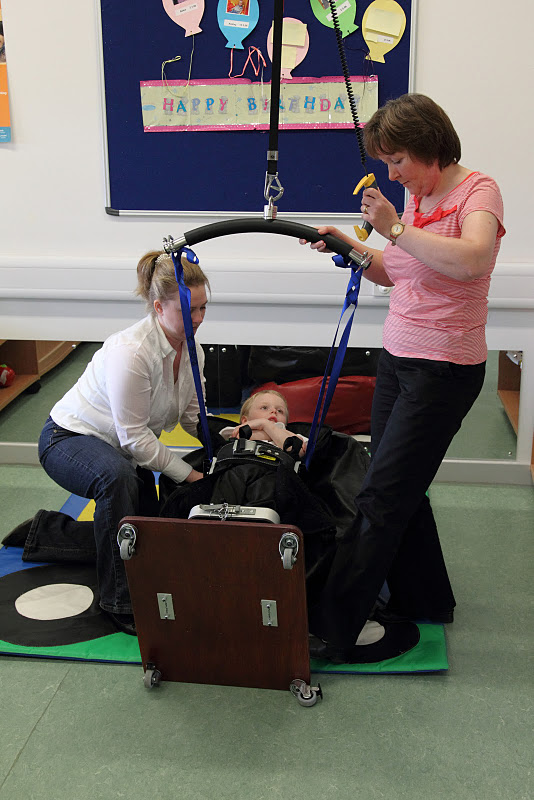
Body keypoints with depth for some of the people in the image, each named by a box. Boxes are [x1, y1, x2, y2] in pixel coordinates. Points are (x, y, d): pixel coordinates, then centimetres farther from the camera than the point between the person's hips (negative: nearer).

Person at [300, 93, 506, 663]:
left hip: (445, 369, -8)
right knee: (400, 488, 14)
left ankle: (331, 629, 3)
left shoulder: (476, 190, -11)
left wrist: (395, 228, -28)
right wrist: (349, 247, 7)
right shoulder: (416, 197, 11)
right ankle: (424, 601, 33)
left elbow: (472, 259, -32)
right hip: (397, 358, 8)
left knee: (381, 497, -6)